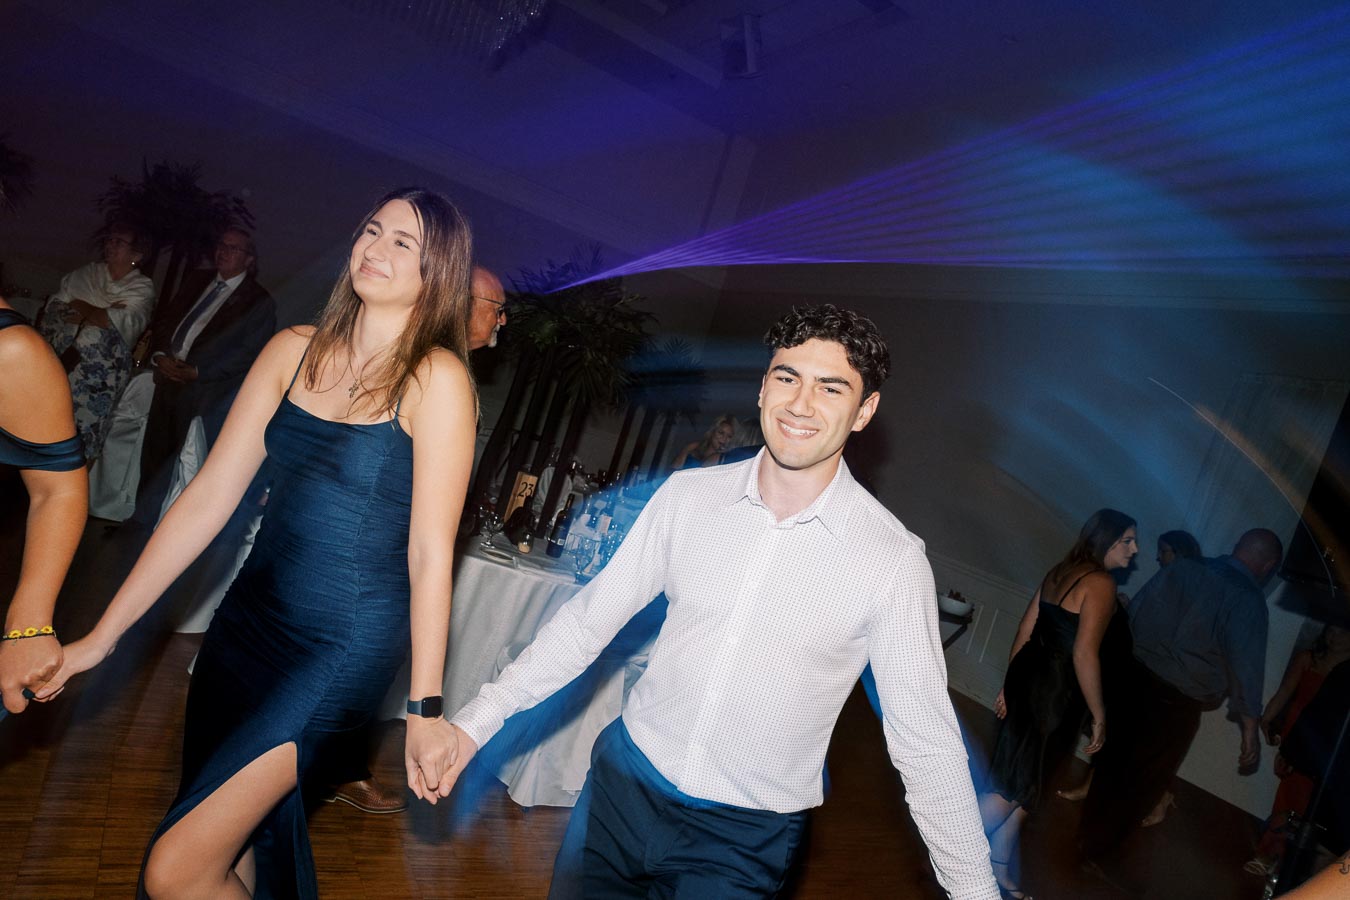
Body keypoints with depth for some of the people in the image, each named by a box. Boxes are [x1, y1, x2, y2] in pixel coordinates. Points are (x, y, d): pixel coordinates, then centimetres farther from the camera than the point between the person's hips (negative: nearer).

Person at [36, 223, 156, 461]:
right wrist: (98, 314, -6)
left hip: (101, 366, -3)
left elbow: (128, 323, -10)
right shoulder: (86, 273, 17)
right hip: (63, 360, 3)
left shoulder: (142, 287, 7)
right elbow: (53, 306, 7)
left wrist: (80, 307, 0)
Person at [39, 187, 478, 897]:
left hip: (347, 648, -5)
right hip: (249, 620, 6)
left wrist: (425, 708, -11)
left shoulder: (435, 378, -12)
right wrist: (102, 635, 4)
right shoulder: (293, 351, 3)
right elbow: (210, 493, 4)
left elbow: (430, 550, -13)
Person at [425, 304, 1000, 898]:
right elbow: (589, 620, 0)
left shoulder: (893, 560, -15)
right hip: (625, 781, 3)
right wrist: (476, 720, 0)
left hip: (748, 838, -2)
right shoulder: (687, 497, -7)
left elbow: (924, 739, -8)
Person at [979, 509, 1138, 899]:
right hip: (1055, 692, -9)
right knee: (1018, 787, 2)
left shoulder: (1060, 572, 11)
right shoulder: (1101, 583, -14)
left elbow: (1025, 631, 14)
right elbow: (1084, 654, -20)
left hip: (1027, 678, 9)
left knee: (1020, 782, 18)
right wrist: (1099, 717, -13)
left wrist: (1009, 685, 20)